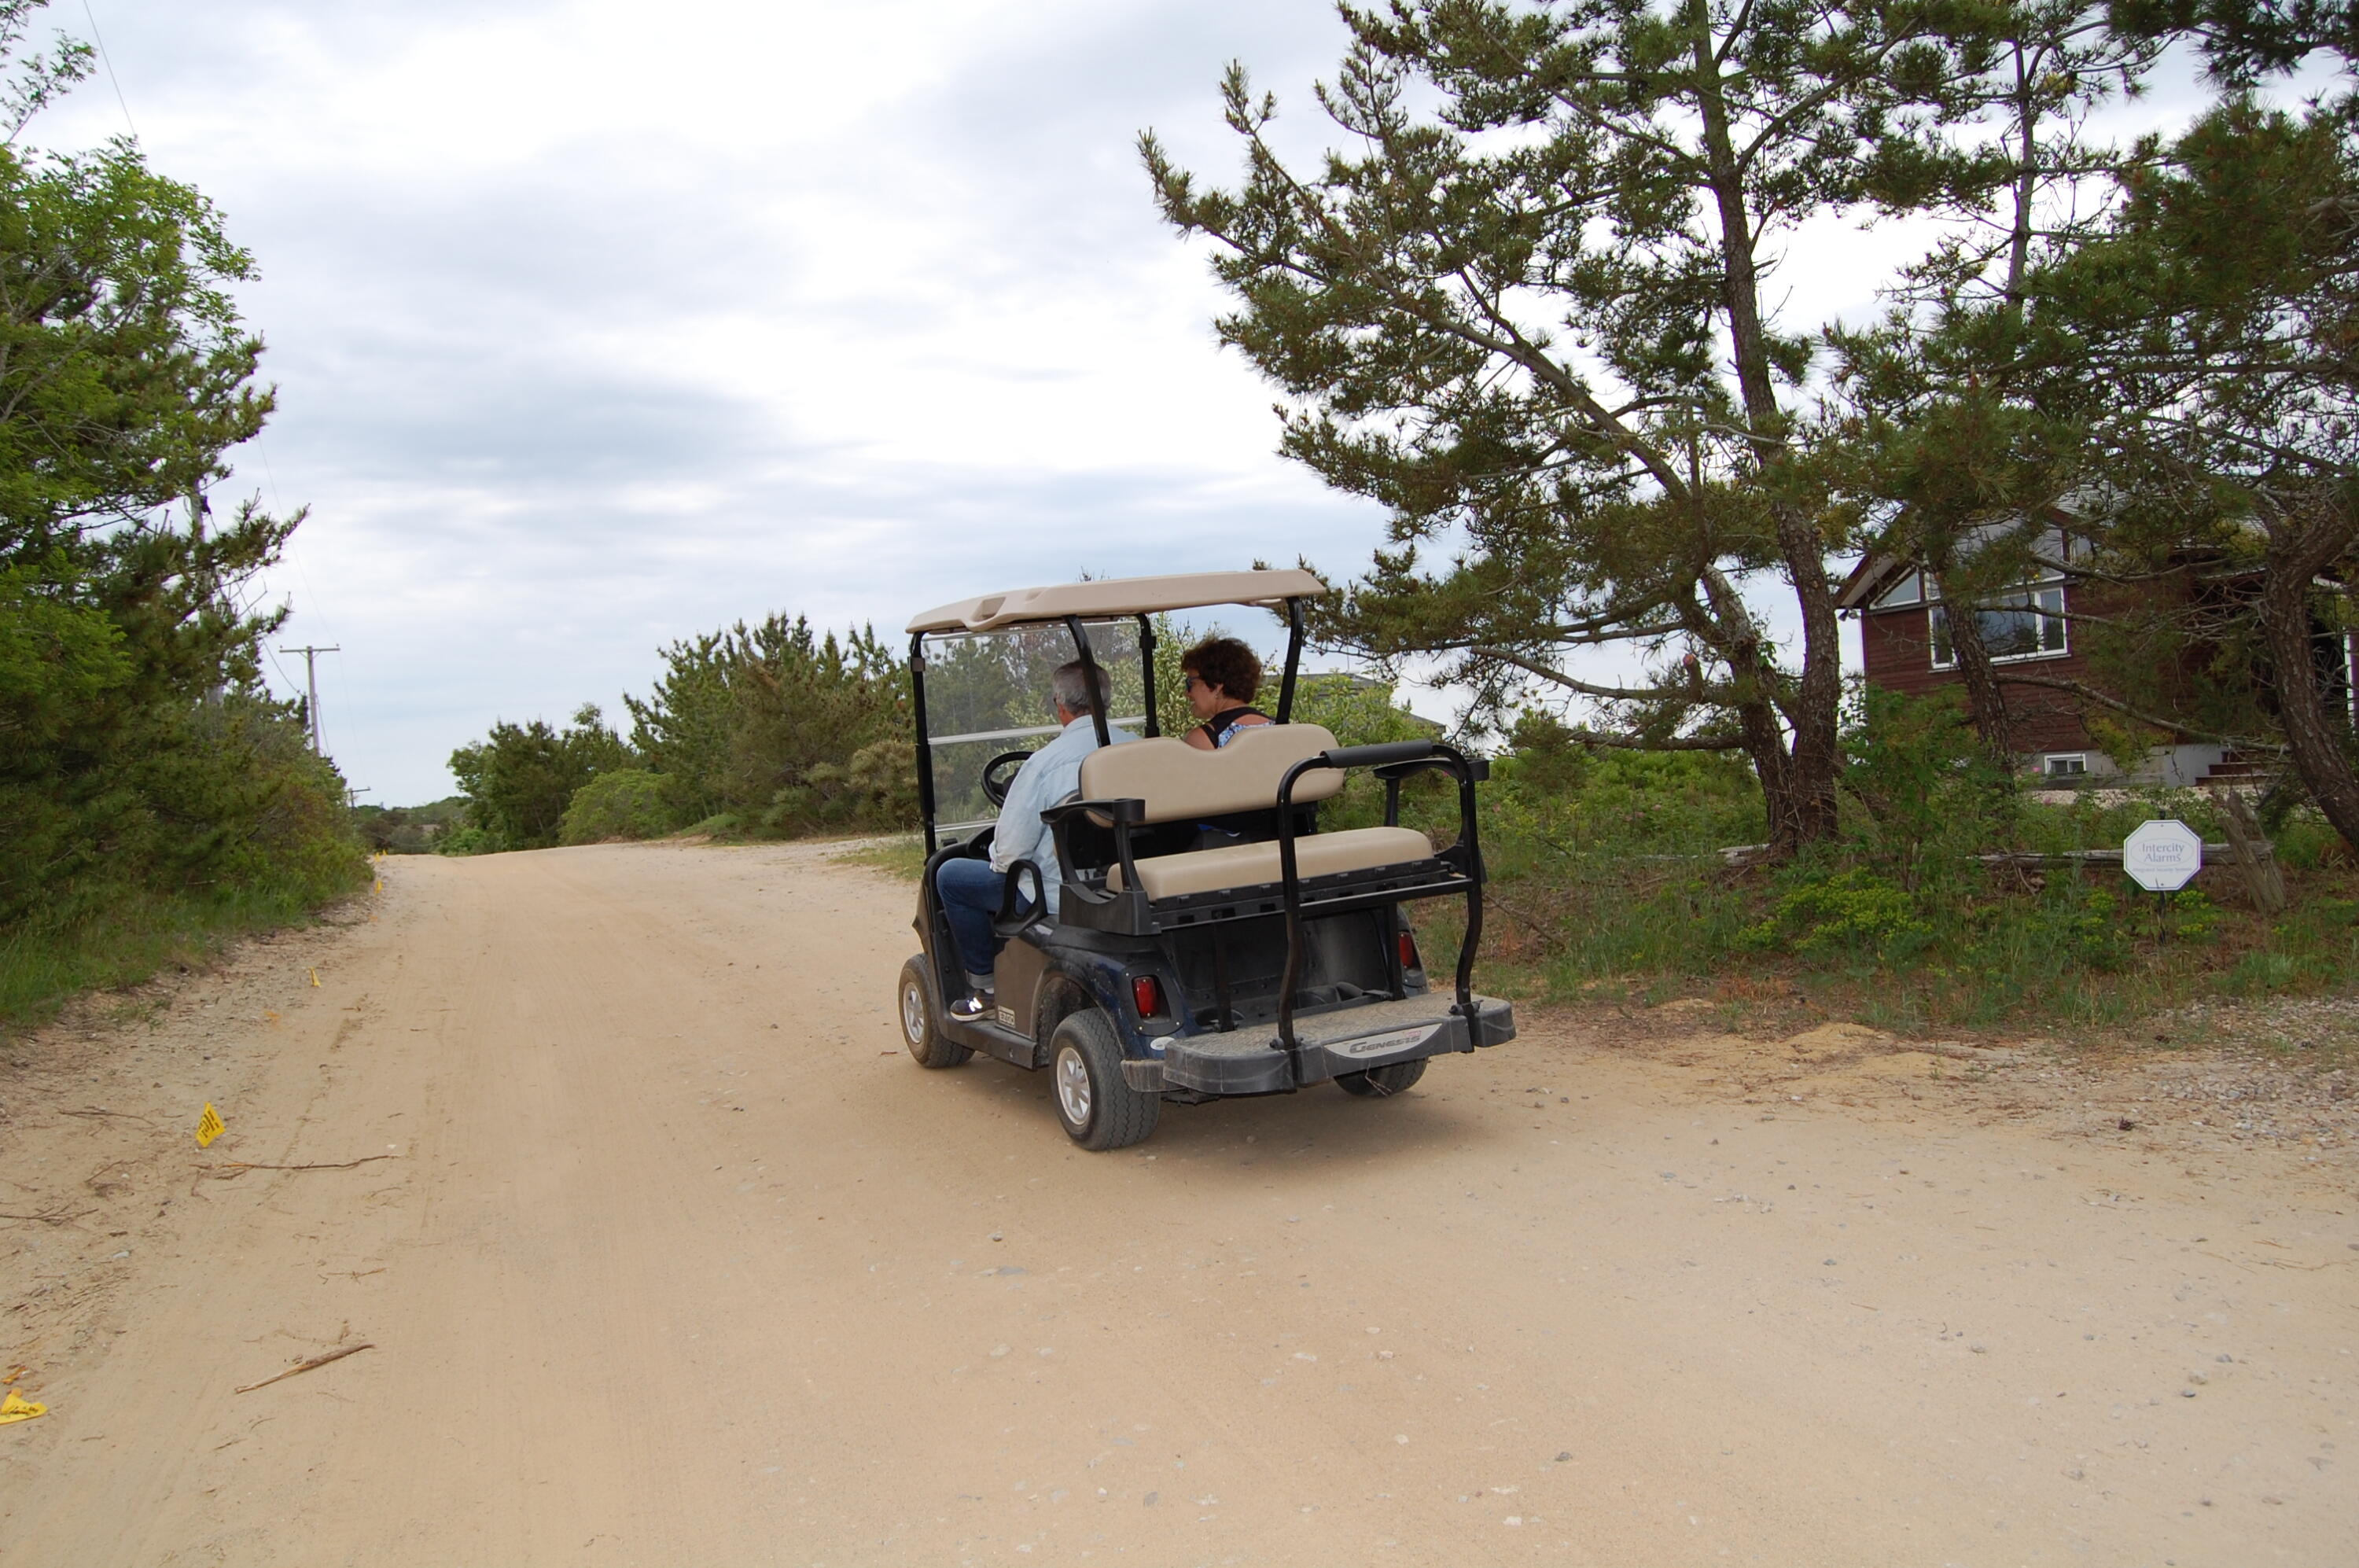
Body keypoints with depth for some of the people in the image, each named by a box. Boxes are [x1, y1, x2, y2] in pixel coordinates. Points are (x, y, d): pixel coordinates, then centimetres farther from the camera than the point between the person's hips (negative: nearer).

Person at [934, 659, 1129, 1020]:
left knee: (950, 876, 12)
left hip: (1058, 899, -7)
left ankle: (986, 985, 18)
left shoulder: (1045, 762, -21)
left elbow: (1010, 852, -17)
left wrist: (1000, 863, 8)